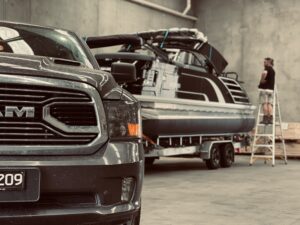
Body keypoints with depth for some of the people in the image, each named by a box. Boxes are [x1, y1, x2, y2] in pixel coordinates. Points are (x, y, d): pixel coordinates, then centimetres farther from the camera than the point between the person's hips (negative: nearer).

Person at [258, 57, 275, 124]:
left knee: (265, 103, -7)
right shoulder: (273, 70, 21)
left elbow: (264, 73, -28)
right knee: (270, 104, 4)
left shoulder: (267, 68, -5)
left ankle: (265, 118, -9)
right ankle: (270, 119, -1)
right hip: (271, 89, 8)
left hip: (265, 88, -8)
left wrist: (262, 80, -14)